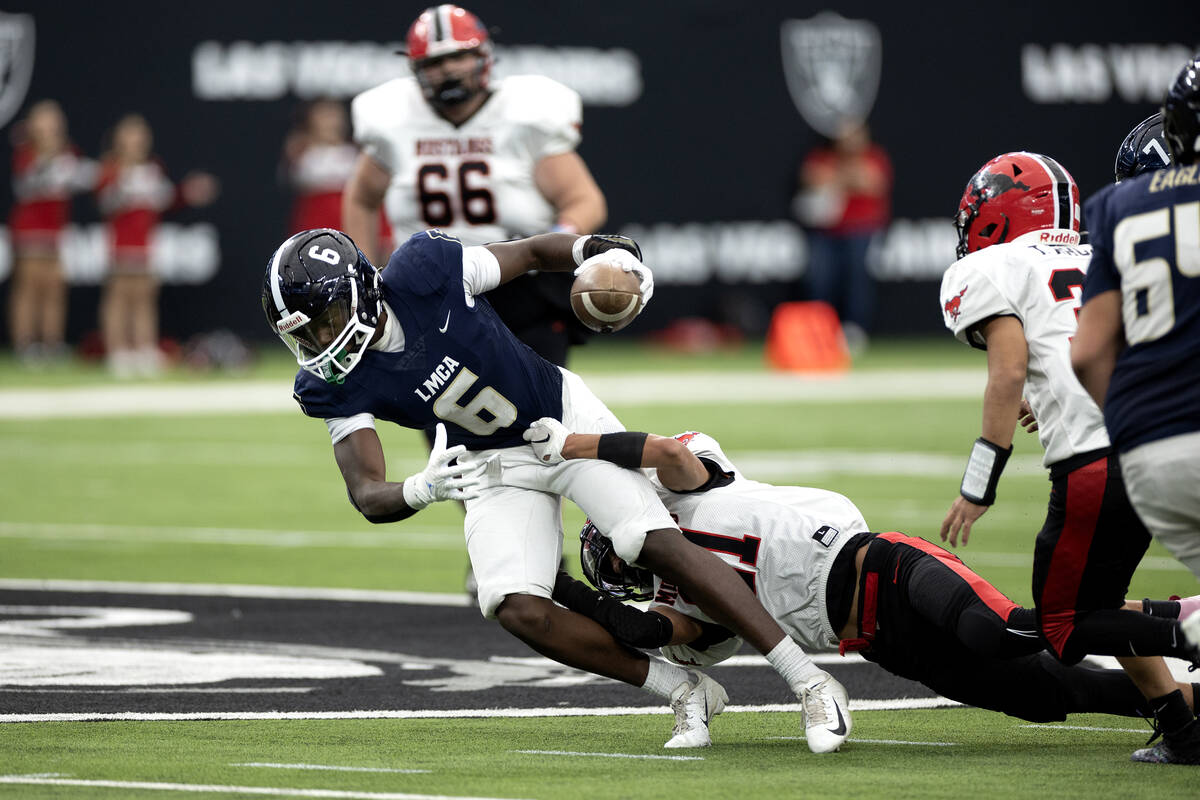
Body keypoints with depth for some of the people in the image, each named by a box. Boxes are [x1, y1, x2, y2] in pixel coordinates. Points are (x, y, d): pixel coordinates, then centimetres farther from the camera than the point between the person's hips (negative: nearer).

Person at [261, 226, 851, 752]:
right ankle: (685, 693, -3)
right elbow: (368, 496, -23)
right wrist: (421, 490, -46)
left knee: (659, 545, -17)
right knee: (516, 609, -19)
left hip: (566, 418, -3)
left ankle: (810, 682, -9)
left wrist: (601, 251, -27)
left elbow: (532, 253, -8)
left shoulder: (422, 272, -26)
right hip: (492, 466, 3)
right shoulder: (333, 385, -19)